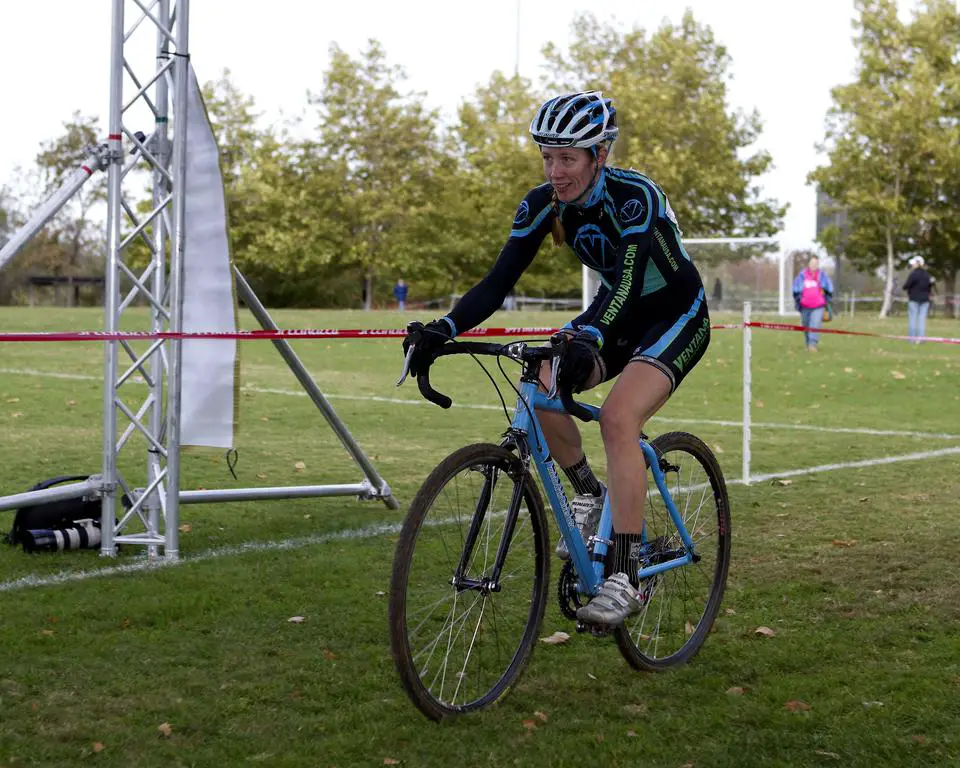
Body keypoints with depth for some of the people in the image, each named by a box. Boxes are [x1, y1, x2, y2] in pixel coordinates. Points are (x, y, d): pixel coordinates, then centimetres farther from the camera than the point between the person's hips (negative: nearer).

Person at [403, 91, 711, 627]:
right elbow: (500, 280, -16)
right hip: (619, 314, 6)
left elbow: (628, 281, -41)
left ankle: (627, 581, -27)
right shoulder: (544, 204, -11)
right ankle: (591, 497, 4)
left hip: (677, 316, -6)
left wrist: (588, 338, -59)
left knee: (617, 417, -30)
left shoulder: (634, 196, -28)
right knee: (540, 387, -20)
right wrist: (443, 330, -32)